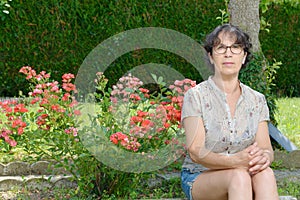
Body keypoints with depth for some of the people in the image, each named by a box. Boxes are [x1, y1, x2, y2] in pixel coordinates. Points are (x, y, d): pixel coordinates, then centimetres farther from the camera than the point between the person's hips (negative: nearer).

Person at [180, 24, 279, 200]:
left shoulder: (257, 100, 9)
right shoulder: (196, 96, -4)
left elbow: (267, 148, 4)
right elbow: (195, 151, -13)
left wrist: (264, 157, -23)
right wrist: (235, 161, -31)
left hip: (242, 173, 3)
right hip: (199, 177, -3)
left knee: (265, 174, -31)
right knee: (238, 177, -35)